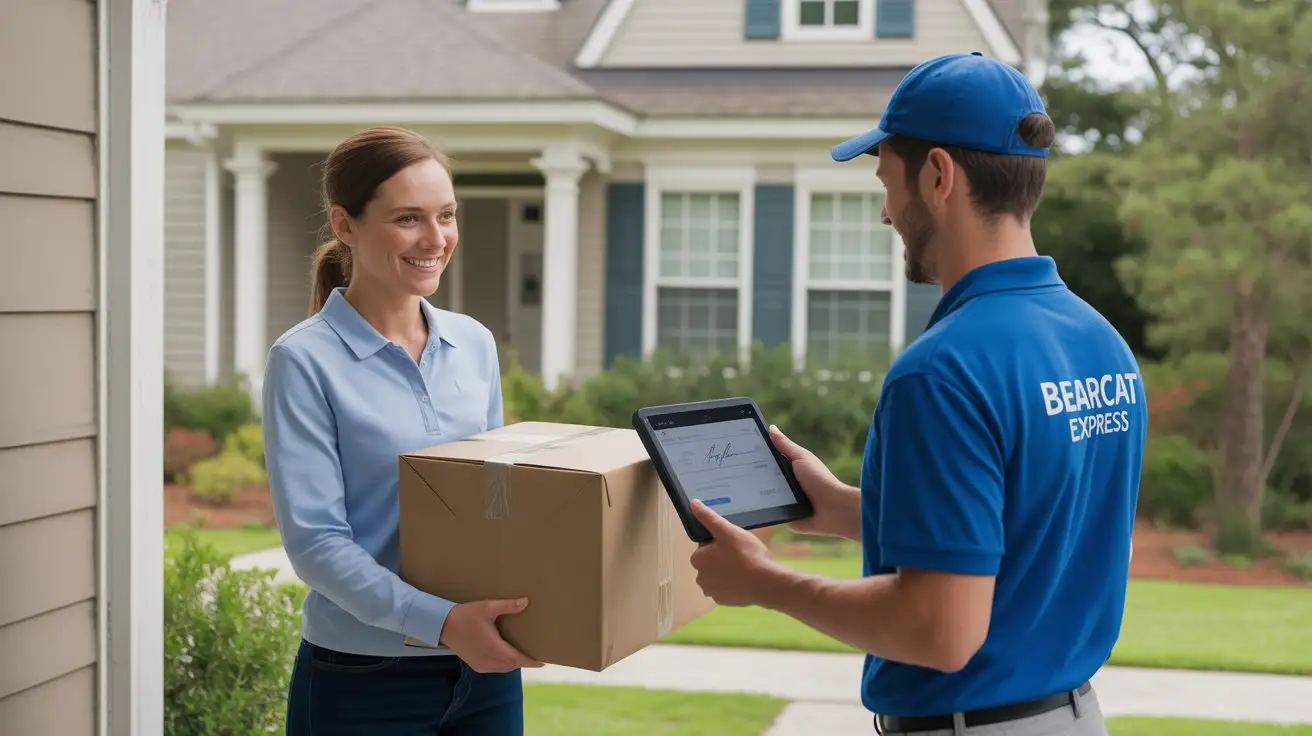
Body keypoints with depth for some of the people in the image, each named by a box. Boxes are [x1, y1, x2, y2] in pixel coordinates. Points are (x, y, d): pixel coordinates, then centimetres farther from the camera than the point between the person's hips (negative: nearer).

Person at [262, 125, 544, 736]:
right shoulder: (306, 362, -11)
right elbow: (315, 540, -16)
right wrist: (440, 622, -27)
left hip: (486, 668, 5)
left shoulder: (475, 344, 6)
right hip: (365, 684, -5)